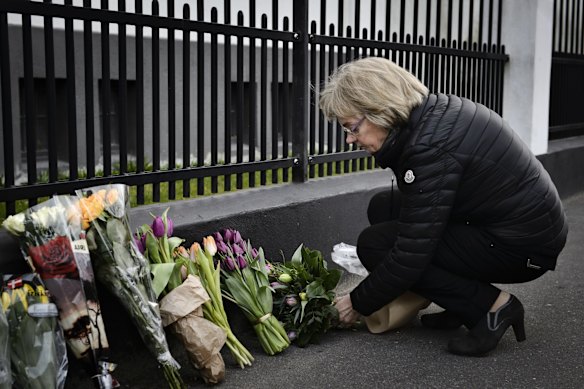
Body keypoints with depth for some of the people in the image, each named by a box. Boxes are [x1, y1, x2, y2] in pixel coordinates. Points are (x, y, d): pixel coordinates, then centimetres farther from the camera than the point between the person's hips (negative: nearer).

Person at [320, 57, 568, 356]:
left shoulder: (431, 146, -27)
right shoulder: (433, 111, 2)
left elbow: (411, 255, -24)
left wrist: (358, 304, -8)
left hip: (524, 246, -10)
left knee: (375, 245, -12)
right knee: (382, 209, 8)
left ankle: (492, 306, -7)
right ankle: (464, 307, 10)